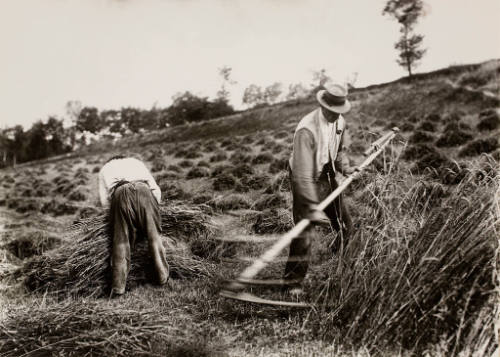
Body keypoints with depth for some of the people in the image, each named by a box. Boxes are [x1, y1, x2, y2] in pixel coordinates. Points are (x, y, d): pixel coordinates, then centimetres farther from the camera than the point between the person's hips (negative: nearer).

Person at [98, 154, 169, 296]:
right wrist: (154, 209, 33)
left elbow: (104, 201, 21)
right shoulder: (136, 162, 39)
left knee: (121, 239, 2)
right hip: (143, 189, 1)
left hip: (120, 193, 0)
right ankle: (163, 277, 5)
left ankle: (118, 286, -2)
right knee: (154, 235, 6)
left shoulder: (105, 168, 36)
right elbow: (156, 190, 25)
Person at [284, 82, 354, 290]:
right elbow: (303, 174, -31)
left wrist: (345, 167, -4)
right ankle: (293, 283, 10)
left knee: (345, 226, 14)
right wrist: (313, 207, -35)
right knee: (304, 234, -8)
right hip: (306, 182, -7)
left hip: (328, 178, 7)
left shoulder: (340, 123, -3)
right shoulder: (306, 130, -28)